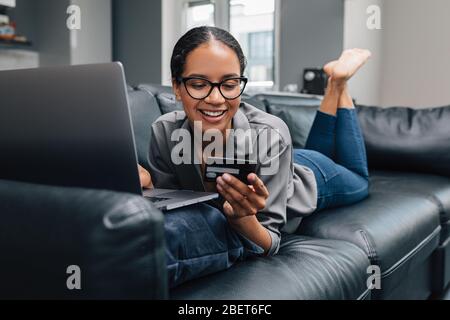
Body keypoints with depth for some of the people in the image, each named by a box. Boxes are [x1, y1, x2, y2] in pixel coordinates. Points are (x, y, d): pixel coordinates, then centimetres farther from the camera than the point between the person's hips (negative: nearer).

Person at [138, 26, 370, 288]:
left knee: (359, 181, 32)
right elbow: (168, 208, -21)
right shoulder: (164, 132, -35)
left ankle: (338, 82, 31)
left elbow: (269, 244, -36)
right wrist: (148, 188, -41)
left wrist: (242, 218, -56)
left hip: (308, 178, -3)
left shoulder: (270, 135, -43)